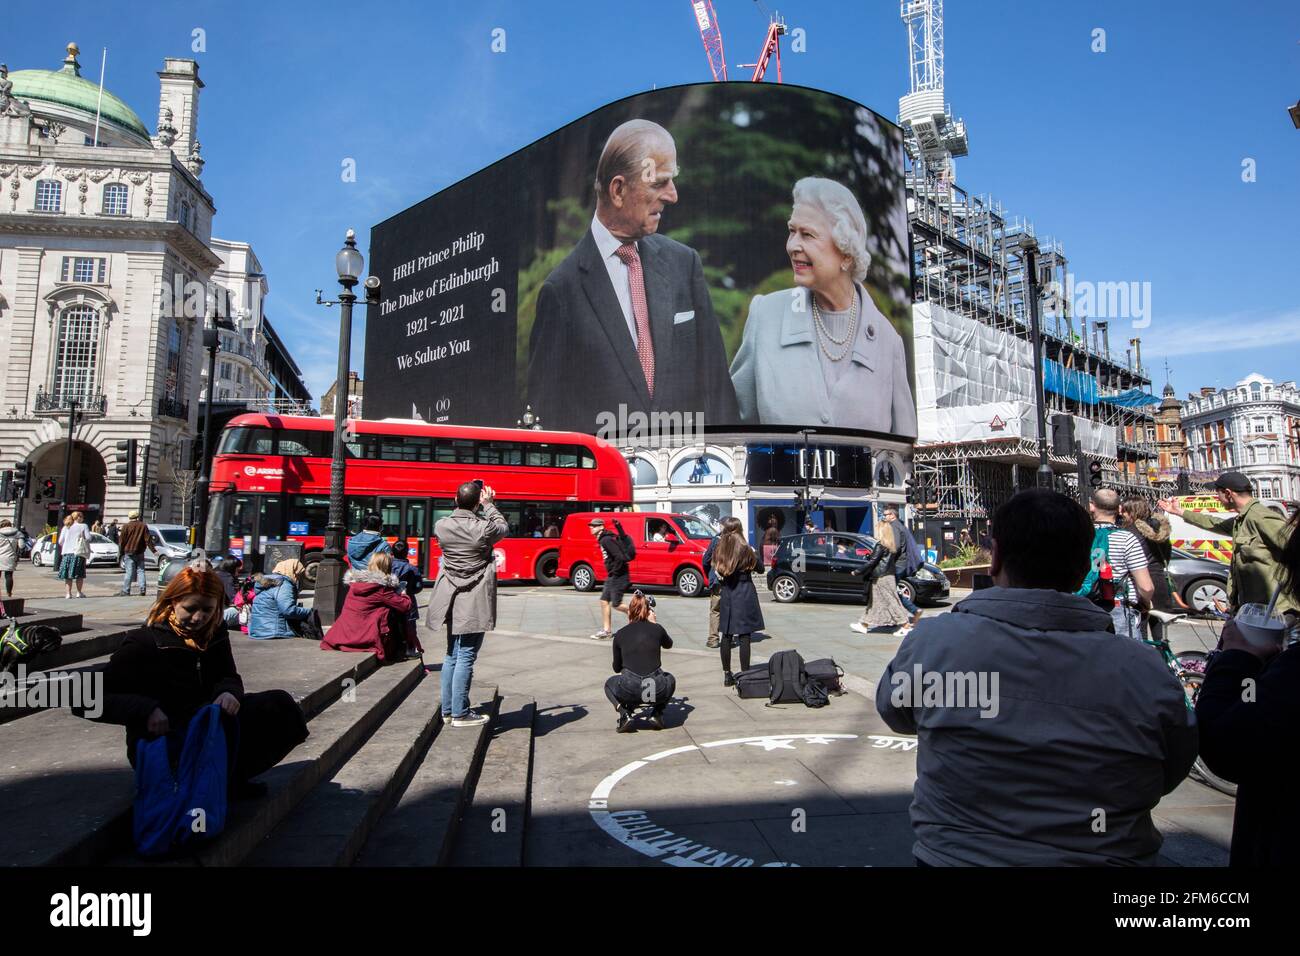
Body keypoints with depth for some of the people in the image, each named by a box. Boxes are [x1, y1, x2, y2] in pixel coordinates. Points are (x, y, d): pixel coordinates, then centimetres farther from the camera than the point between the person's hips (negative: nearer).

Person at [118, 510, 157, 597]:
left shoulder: (126, 526, -1)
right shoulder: (143, 526, 5)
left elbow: (122, 540, -2)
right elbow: (148, 539, 2)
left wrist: (121, 551, 6)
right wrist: (154, 550, 1)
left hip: (129, 553, -2)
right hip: (140, 553, 2)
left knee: (129, 572, -1)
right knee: (141, 571, 4)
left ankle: (126, 590, -2)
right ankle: (142, 590, -3)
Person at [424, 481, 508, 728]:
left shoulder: (441, 526, -4)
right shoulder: (483, 528, -16)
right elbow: (504, 528, 4)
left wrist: (462, 503, 14)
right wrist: (489, 504, 11)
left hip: (451, 601, 6)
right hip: (474, 604, -5)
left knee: (452, 654, 17)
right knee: (466, 656, 1)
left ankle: (448, 709, 26)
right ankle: (460, 714, 7)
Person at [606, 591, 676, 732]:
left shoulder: (620, 634, 9)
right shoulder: (657, 629, 8)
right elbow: (668, 644, 32)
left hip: (629, 691, -1)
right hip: (657, 691, 1)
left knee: (610, 684, 33)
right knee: (670, 679, 35)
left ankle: (624, 714, 9)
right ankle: (656, 715, 17)